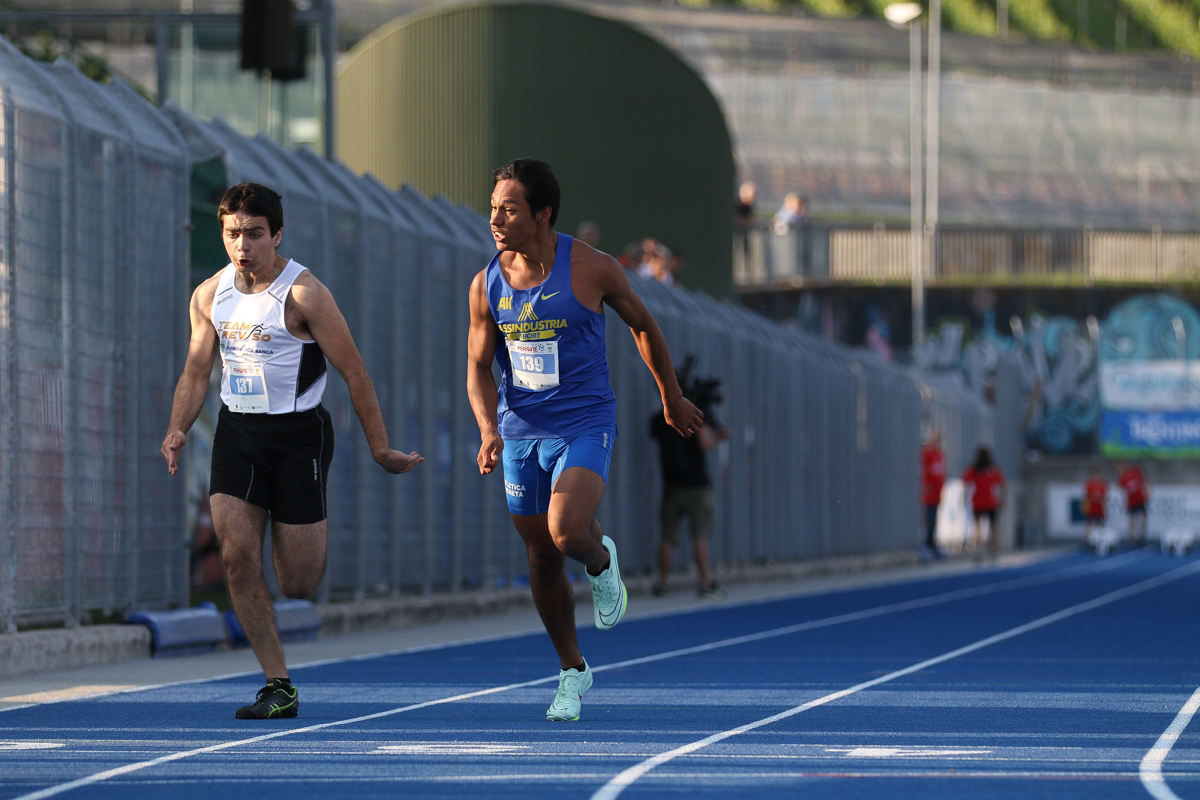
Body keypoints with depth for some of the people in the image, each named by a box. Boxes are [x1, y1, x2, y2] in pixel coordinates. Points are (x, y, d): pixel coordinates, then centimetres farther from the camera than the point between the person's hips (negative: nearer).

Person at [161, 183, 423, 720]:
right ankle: (279, 688, -4)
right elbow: (196, 373, 10)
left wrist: (381, 450, -7)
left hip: (298, 434, -4)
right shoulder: (209, 296, 3)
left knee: (297, 586, -3)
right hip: (236, 433, 4)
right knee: (237, 558, -12)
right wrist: (177, 431, -8)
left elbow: (354, 373, -9)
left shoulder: (303, 294, -13)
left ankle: (312, 544, 37)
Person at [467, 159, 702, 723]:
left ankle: (602, 562, 10)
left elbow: (642, 326, 5)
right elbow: (479, 366, 7)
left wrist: (672, 398, 15)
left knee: (567, 531, -27)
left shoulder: (591, 269, -12)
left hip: (584, 425, -4)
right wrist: (488, 430, -11)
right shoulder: (486, 285, -2)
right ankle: (572, 671, 27)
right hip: (521, 433, 4)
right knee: (542, 559, 9)